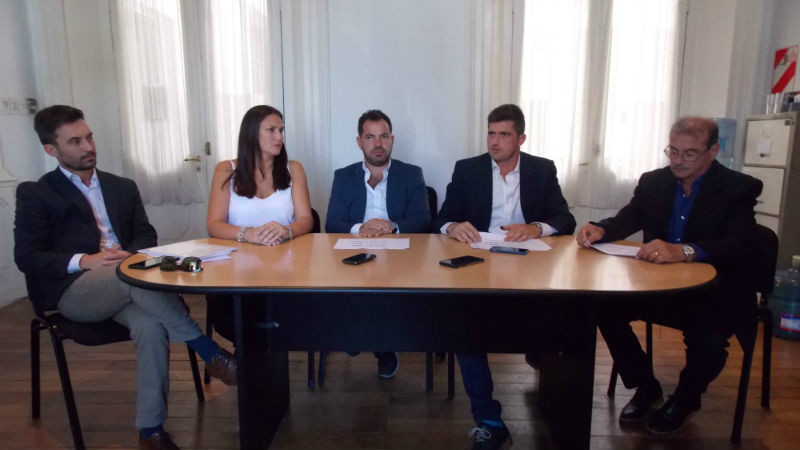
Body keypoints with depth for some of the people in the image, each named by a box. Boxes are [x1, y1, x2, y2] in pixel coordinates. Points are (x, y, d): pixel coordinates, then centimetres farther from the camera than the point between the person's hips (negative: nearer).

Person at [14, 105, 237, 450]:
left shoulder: (122, 187, 20)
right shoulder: (34, 193, 8)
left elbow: (146, 235, 14)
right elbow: (26, 257, -2)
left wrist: (130, 254, -10)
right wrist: (83, 261, -19)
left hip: (121, 287, 3)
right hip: (71, 290, -3)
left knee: (151, 326, -31)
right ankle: (207, 349, -29)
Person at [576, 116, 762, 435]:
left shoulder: (739, 189, -10)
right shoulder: (653, 181, 3)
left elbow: (735, 246, -25)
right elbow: (626, 219, -3)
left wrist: (684, 251, -45)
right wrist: (600, 229, -28)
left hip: (715, 294, -4)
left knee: (707, 339, -31)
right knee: (606, 307, -17)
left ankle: (684, 398, 8)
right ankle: (645, 386, 9)